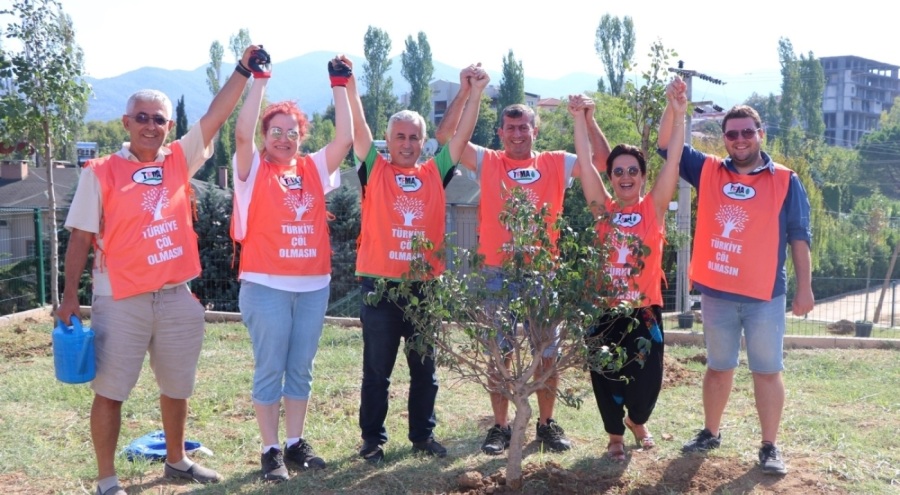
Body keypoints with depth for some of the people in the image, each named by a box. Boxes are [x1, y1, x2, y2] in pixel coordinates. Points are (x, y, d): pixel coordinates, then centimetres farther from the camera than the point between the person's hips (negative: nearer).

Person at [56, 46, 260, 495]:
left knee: (177, 387, 17)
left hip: (177, 296, 4)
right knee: (110, 392, 3)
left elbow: (216, 115, 3)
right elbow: (81, 238, -4)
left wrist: (243, 71, -4)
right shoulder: (101, 173, -5)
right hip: (120, 301, -4)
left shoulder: (180, 160, 5)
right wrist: (70, 295, -7)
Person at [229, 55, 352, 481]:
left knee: (301, 370, 12)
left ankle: (296, 443, 23)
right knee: (270, 371, 1)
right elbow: (242, 133, -16)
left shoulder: (314, 169, 10)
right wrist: (259, 80, -15)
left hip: (314, 285, 4)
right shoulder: (254, 170, 0)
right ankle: (270, 451, 9)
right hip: (266, 285, -4)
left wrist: (339, 86, -2)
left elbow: (345, 139, 1)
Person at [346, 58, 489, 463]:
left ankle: (423, 435, 26)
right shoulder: (375, 170, 2)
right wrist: (349, 86, -17)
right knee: (377, 370, 7)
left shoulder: (434, 174, 8)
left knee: (424, 368, 13)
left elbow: (462, 135, 4)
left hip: (424, 285, 3)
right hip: (380, 285, -2)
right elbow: (358, 128, -7)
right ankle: (372, 439, 18)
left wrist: (476, 93, -4)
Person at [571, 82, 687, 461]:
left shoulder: (654, 208, 0)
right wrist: (583, 121, -16)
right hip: (604, 309, 1)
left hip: (644, 310, -1)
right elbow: (586, 162, -5)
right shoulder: (602, 209, 2)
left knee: (647, 380, 3)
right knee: (606, 379, 8)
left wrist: (678, 115, -19)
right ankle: (615, 435, 34)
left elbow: (673, 160, -9)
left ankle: (637, 421, 38)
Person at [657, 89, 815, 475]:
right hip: (716, 293, 2)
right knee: (718, 367, 16)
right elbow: (667, 145, 1)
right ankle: (711, 433, 31)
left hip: (765, 296, -2)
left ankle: (769, 447, 14)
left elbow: (799, 237, 0)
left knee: (767, 371, 5)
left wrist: (805, 287, -3)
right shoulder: (707, 171, 4)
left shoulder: (786, 181, -2)